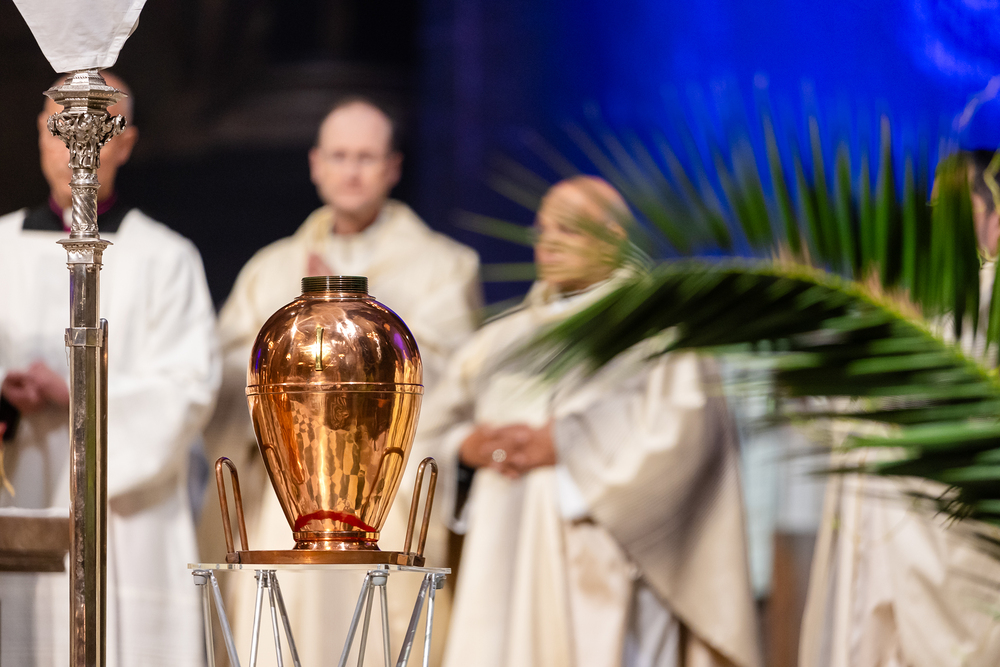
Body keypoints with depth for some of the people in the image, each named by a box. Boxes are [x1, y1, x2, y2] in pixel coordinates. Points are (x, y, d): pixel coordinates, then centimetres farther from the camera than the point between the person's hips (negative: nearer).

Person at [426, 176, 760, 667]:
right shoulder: (507, 337, 21)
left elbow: (681, 422, -12)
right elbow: (437, 421, 20)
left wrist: (562, 445, -15)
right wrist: (468, 446, -3)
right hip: (508, 566, 5)